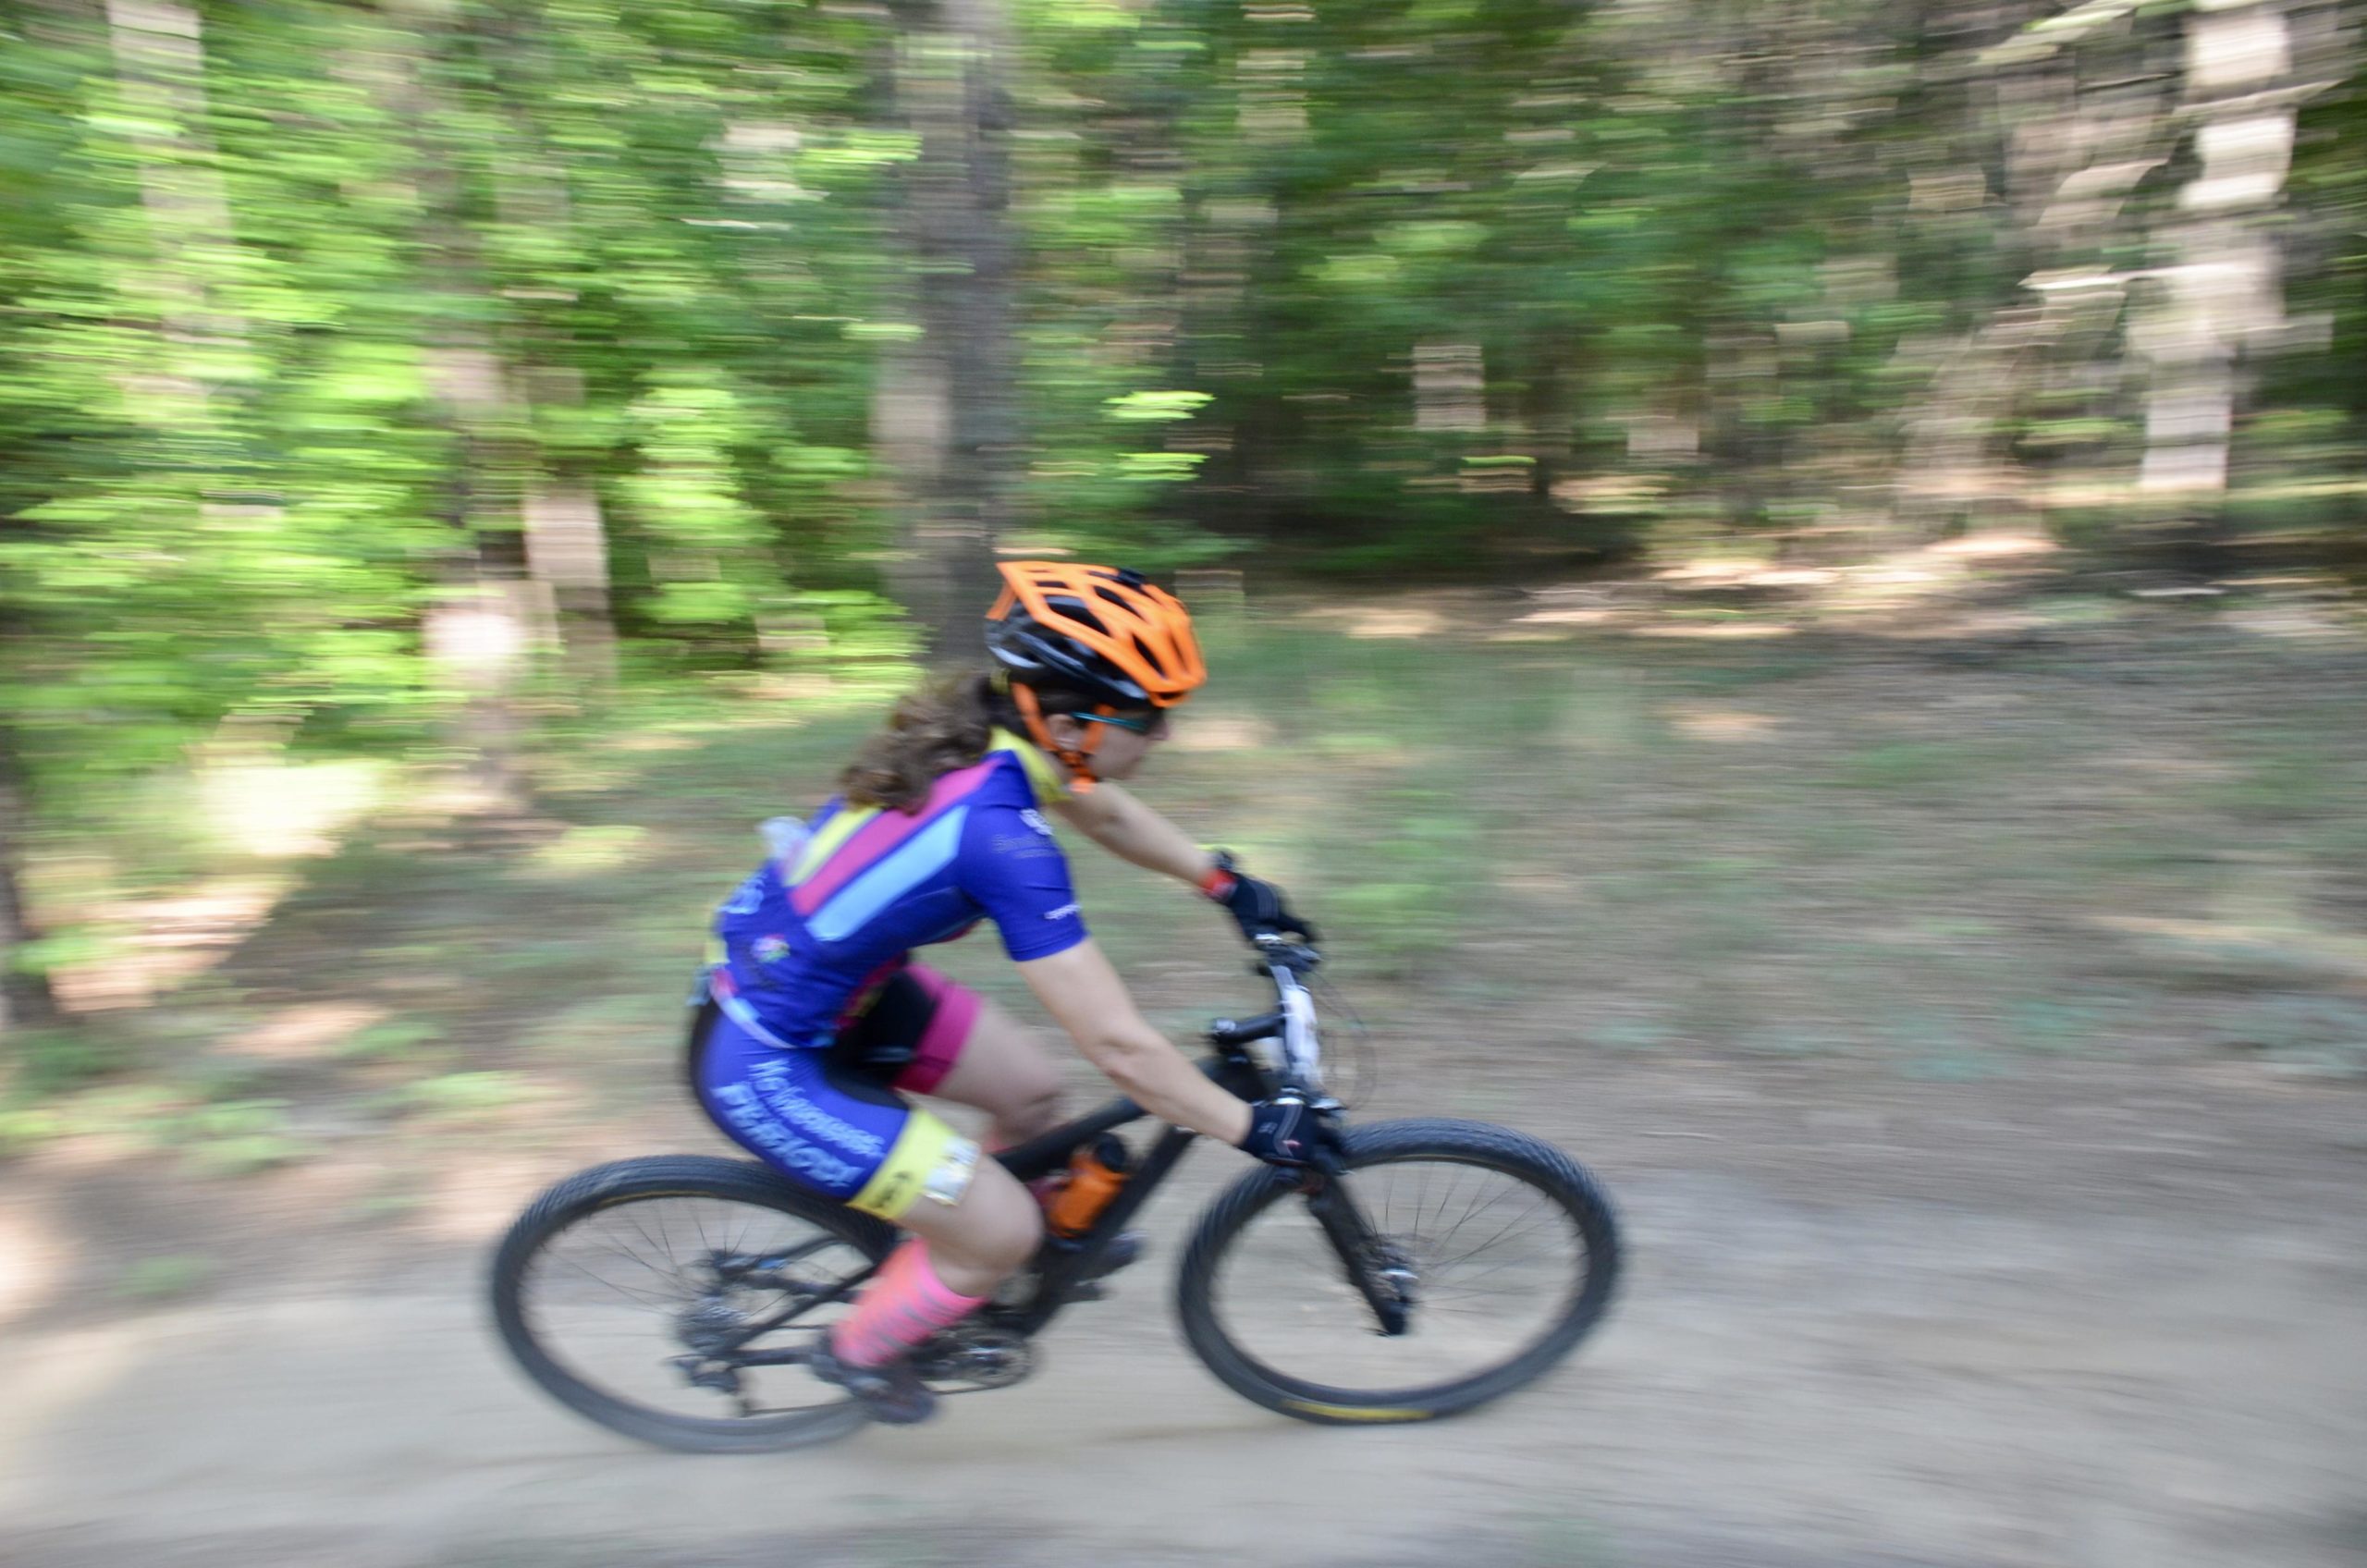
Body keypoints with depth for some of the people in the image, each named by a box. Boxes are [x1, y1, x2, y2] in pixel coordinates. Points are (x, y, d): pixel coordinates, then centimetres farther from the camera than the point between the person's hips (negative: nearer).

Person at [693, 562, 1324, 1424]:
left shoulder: (973, 732, -9)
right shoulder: (1001, 837, -34)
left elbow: (1103, 810, 12)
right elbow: (1119, 1047, -29)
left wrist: (1229, 881, 14)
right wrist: (1257, 1128, -16)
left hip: (810, 975, 8)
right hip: (767, 1066, -8)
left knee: (1030, 1091, 12)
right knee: (1002, 1233, 1)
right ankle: (859, 1350, 29)